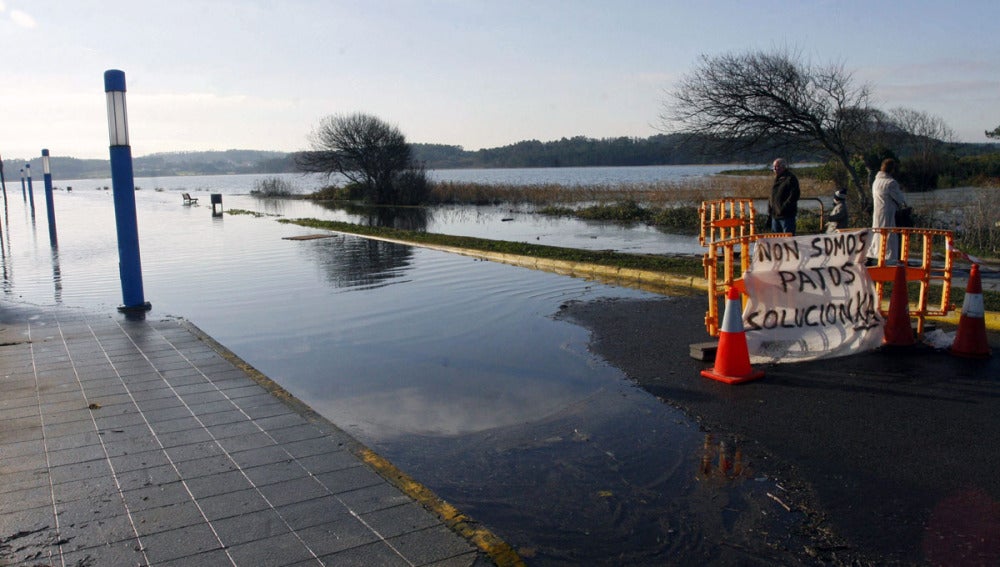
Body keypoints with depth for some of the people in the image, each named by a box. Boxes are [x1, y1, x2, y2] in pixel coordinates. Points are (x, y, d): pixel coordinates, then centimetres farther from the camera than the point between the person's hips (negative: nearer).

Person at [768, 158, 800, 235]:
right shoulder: (776, 179, 16)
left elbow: (794, 196, -17)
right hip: (775, 215, 9)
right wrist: (769, 208, 11)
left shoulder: (790, 178, -10)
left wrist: (783, 208, -21)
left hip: (787, 216, -8)